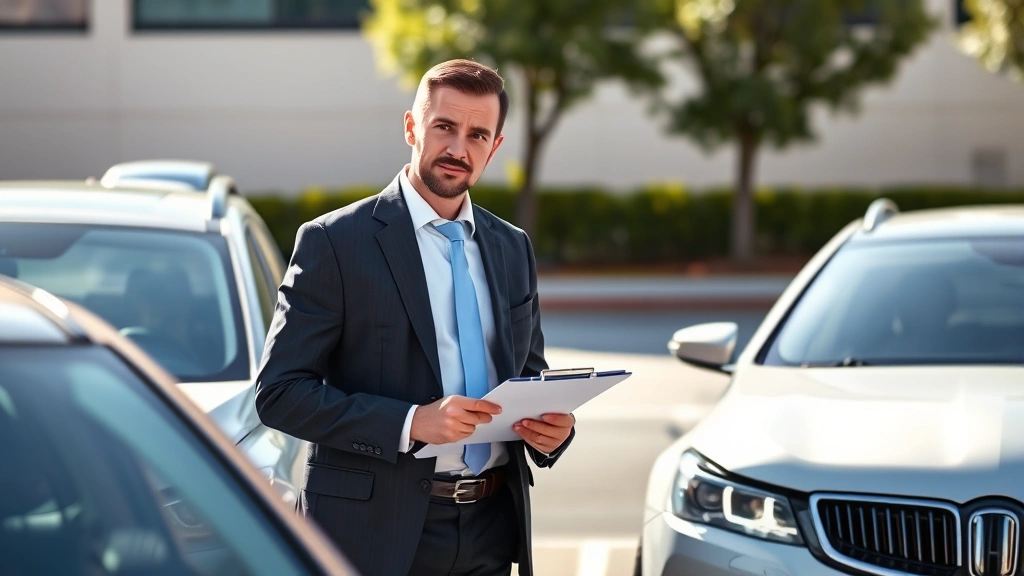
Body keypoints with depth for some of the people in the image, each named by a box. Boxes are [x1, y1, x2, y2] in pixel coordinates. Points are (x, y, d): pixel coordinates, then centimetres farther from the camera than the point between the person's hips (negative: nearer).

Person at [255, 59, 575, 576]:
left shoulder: (512, 248, 11)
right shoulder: (335, 243, -7)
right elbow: (279, 391, -11)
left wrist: (551, 427, -3)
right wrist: (410, 423, -22)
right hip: (378, 534, -5)